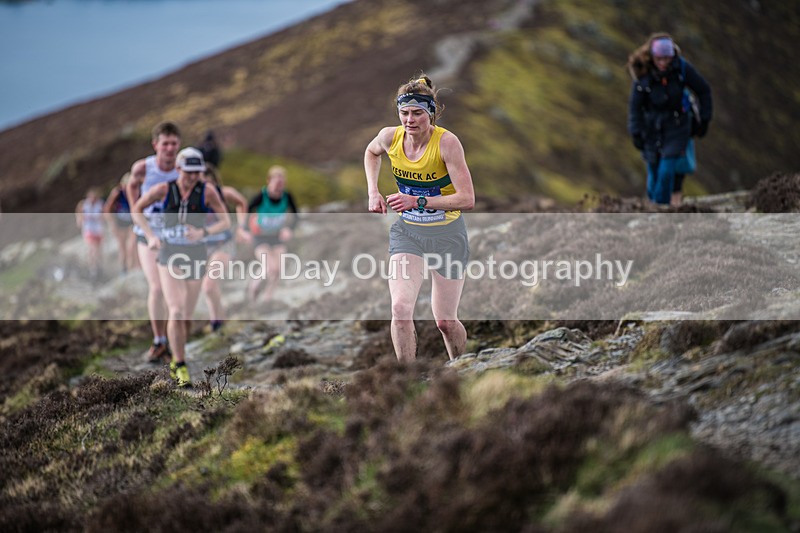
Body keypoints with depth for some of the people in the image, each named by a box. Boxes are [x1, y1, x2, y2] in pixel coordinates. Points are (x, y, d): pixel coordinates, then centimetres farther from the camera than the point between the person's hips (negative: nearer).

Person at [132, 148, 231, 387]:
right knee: (176, 312, -17)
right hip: (169, 255, -1)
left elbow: (225, 221, -6)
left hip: (195, 256, 1)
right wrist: (150, 236, -6)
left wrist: (203, 232, -23)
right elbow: (137, 210, 6)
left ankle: (175, 362, 32)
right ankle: (181, 367, -8)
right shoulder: (164, 190, -9)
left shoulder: (207, 191, -10)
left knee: (187, 317, 9)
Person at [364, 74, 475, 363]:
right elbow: (371, 153, 18)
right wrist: (373, 192, 5)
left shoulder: (447, 142, -21)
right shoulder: (390, 137, -9)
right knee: (400, 308, -19)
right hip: (406, 231, 3)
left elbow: (467, 199, -24)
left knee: (445, 321, 5)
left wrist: (418, 201, -30)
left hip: (447, 233, -3)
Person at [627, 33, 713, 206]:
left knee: (666, 172, -12)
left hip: (677, 125, -1)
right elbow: (635, 106, -7)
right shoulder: (642, 74, -16)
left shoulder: (682, 67, -15)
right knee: (654, 173, 4)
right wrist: (636, 133, -10)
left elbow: (703, 90, -1)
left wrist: (704, 119, 1)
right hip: (652, 126, 1)